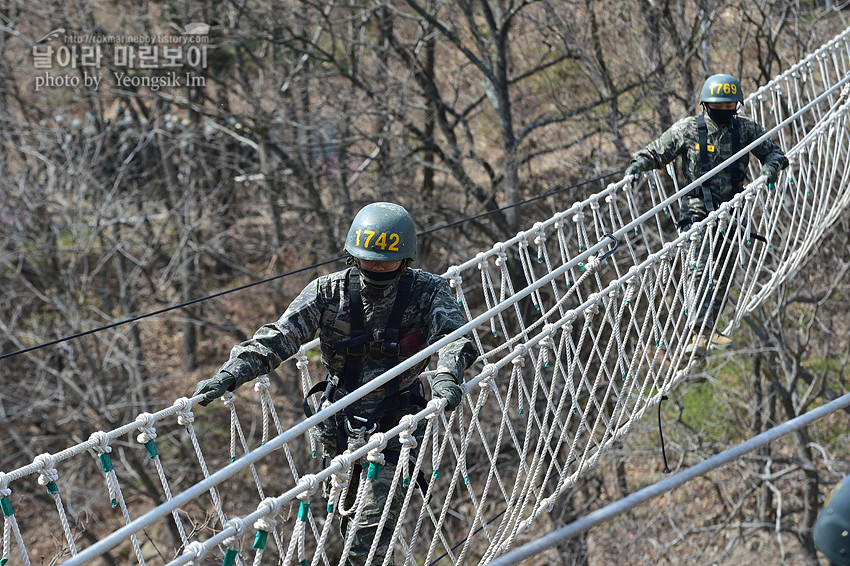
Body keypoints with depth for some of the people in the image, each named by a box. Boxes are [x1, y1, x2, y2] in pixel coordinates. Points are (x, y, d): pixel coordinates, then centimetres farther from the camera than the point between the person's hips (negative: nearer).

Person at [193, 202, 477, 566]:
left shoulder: (427, 292, -9)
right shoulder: (330, 292, -7)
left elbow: (453, 335, -24)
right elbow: (279, 337, -14)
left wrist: (446, 375, -47)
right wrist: (230, 375, -27)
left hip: (391, 428, -3)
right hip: (338, 426, 3)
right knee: (338, 520, 21)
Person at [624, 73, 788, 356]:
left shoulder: (746, 130, 2)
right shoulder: (688, 129, -4)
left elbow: (773, 151, 10)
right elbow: (657, 151, 3)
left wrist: (771, 167, -12)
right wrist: (638, 164, -15)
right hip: (697, 208, -4)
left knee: (723, 270, 10)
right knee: (700, 267, -19)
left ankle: (708, 330, 25)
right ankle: (699, 333, -26)